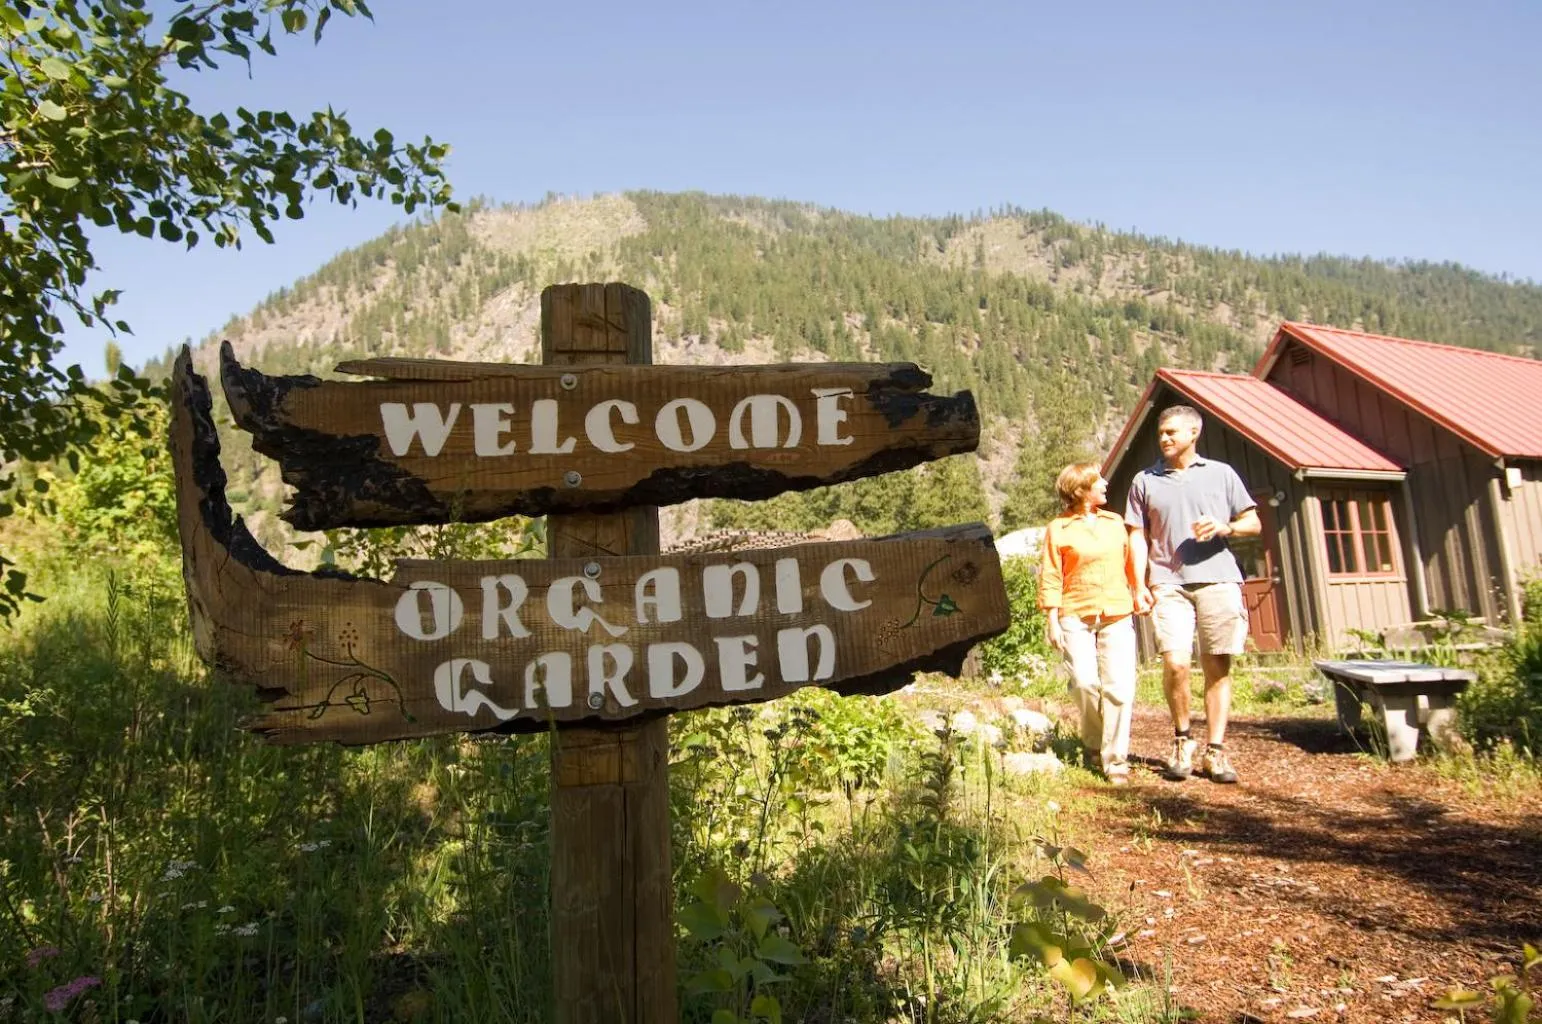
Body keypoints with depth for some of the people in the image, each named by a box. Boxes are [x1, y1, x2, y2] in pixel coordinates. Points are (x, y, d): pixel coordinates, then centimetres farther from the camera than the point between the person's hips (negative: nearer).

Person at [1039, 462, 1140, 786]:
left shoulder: (1116, 523, 15)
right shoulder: (1058, 529, 3)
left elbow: (1130, 563, 18)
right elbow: (1051, 578, 0)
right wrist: (1051, 620, -3)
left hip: (1117, 616, 3)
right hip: (1076, 616, -3)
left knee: (1119, 686, -6)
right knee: (1085, 683, -10)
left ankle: (1116, 759, 3)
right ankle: (1094, 744, 16)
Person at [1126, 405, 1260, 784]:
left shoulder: (1221, 474, 13)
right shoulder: (1145, 480, 13)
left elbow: (1253, 524, 14)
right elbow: (1138, 537, 10)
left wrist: (1225, 527, -7)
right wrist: (1139, 586, 0)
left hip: (1219, 580, 1)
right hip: (1169, 583, -1)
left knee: (1218, 666, 1)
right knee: (1176, 663, -13)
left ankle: (1215, 751, 10)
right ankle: (1182, 739, 9)